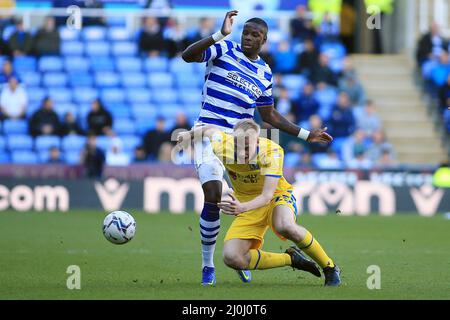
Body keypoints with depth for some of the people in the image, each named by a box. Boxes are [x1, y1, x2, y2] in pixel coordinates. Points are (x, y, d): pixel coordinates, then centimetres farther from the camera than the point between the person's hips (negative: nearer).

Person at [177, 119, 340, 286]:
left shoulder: (272, 152, -30)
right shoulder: (222, 147, -22)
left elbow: (267, 196, -35)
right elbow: (210, 129, 3)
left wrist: (242, 208, -52)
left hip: (277, 195, -4)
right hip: (247, 203, 4)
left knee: (284, 226, -41)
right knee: (231, 258, -18)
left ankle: (329, 267, -18)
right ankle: (291, 258, 3)